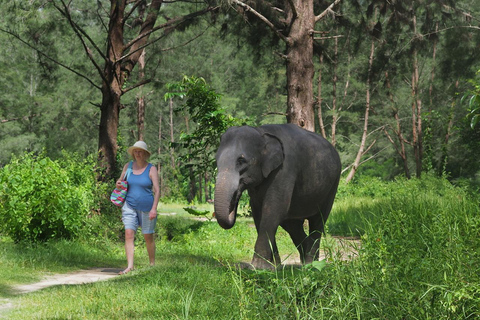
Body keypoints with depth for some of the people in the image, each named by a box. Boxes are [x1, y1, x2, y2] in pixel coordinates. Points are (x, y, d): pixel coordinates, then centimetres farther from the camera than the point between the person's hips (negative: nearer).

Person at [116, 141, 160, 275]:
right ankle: (130, 266, -16)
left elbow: (157, 190, -8)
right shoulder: (128, 166, 6)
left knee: (148, 237, 6)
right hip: (130, 206, 3)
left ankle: (152, 264, 23)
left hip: (146, 207, -3)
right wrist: (118, 184, -5)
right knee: (129, 234, -12)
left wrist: (154, 208, -17)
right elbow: (121, 180, 21)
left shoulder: (151, 169, -4)